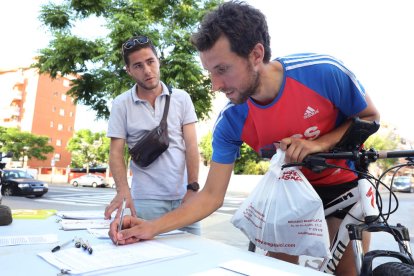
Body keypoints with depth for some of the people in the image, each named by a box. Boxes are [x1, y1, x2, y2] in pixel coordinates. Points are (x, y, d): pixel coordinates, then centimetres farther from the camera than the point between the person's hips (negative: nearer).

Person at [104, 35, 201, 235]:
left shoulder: (181, 98, 2)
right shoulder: (121, 105, 1)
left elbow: (191, 145, 0)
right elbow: (116, 153, -1)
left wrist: (192, 188, -7)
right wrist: (123, 190, -17)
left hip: (183, 196, 1)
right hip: (145, 200, -1)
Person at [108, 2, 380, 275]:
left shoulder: (324, 72, -29)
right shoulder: (230, 122, -23)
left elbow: (371, 117, -11)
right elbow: (212, 196, -19)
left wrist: (320, 143, -29)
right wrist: (152, 227, -30)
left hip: (344, 182, -1)